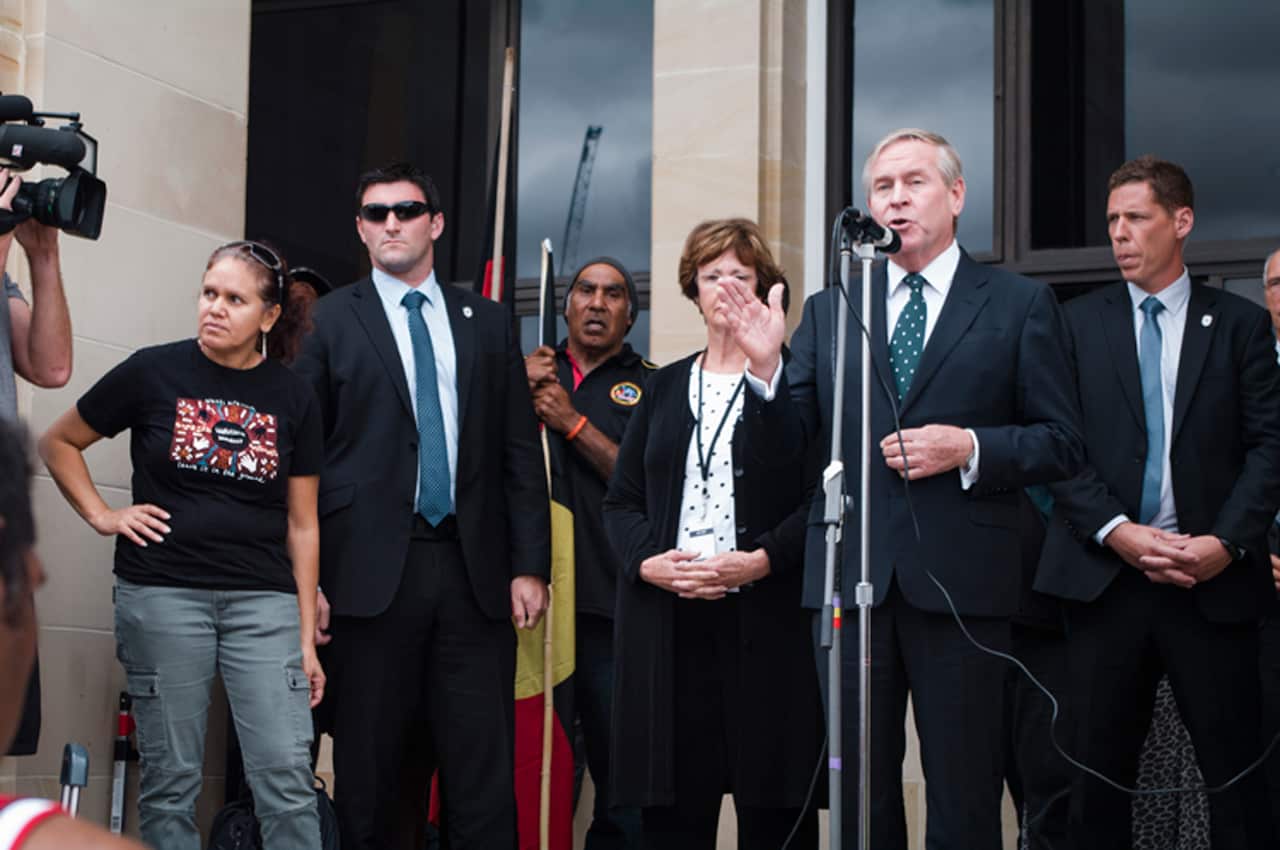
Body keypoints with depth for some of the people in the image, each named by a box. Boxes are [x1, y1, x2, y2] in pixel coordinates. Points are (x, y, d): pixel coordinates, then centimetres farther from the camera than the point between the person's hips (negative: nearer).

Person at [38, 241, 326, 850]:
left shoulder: (293, 399, 6)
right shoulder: (153, 372, 1)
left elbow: (301, 525, 8)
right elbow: (58, 443, 13)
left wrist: (307, 637, 5)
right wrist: (101, 516, 2)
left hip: (263, 599, 1)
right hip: (162, 594, -1)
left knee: (287, 779, -6)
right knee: (170, 781, 4)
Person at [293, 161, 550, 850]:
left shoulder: (487, 323, 14)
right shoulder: (330, 320, 6)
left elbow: (521, 454, 12)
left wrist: (529, 566, 4)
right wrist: (306, 581, -4)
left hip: (475, 574, 2)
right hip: (373, 571, -2)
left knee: (484, 779, 0)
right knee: (373, 777, 3)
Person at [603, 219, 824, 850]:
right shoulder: (664, 388, 18)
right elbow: (621, 500, 15)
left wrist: (761, 561, -16)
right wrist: (648, 561, -4)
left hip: (768, 620, -3)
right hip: (667, 623, 3)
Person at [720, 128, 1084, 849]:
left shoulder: (1020, 304, 4)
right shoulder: (829, 310, 12)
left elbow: (1061, 444, 1)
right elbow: (786, 440, 7)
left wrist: (969, 449, -15)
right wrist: (766, 365, -11)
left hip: (959, 580, -3)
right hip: (850, 579, 3)